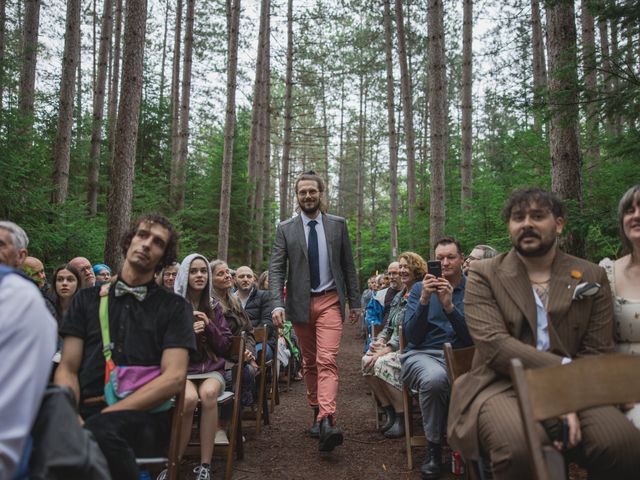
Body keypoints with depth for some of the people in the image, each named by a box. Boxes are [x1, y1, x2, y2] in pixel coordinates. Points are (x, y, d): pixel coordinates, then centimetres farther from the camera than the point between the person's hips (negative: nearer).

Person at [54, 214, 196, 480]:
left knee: (102, 430, -34)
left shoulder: (175, 307, 8)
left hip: (144, 416, -1)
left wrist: (105, 415, -14)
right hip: (86, 411, 2)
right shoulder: (88, 298, 16)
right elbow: (67, 370, 9)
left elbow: (174, 377, -4)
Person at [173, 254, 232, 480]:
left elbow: (224, 345, 8)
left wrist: (209, 326, -8)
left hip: (211, 368, 2)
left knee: (208, 393, -32)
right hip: (181, 368, -2)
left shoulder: (214, 307, 10)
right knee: (189, 398, -33)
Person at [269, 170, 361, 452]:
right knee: (309, 363, 12)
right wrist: (277, 304, -15)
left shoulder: (338, 225, 3)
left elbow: (348, 266, 7)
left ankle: (327, 422, -22)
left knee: (327, 360, -15)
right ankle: (317, 412, 26)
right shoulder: (285, 229, 2)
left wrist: (355, 301, 6)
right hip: (300, 302, 2)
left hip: (329, 301, -1)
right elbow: (276, 269, -3)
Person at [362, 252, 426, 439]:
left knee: (383, 363, -30)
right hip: (395, 347, 8)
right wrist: (379, 340, 0)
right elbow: (390, 326, 21)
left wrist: (386, 350, -20)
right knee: (366, 361, -15)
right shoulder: (399, 296, 17)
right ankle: (390, 412, -3)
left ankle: (403, 417, -13)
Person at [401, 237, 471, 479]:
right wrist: (424, 300, -14)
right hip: (421, 354, 0)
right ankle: (434, 446, -11)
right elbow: (412, 336, 0)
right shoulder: (419, 288, 10)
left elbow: (473, 337, -3)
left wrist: (449, 305, -16)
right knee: (434, 378, -36)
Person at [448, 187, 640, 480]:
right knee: (518, 446, -34)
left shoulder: (592, 277, 11)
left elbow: (597, 353, 4)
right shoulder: (484, 275, 3)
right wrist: (567, 369, -19)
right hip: (503, 386, -2)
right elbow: (493, 344, -10)